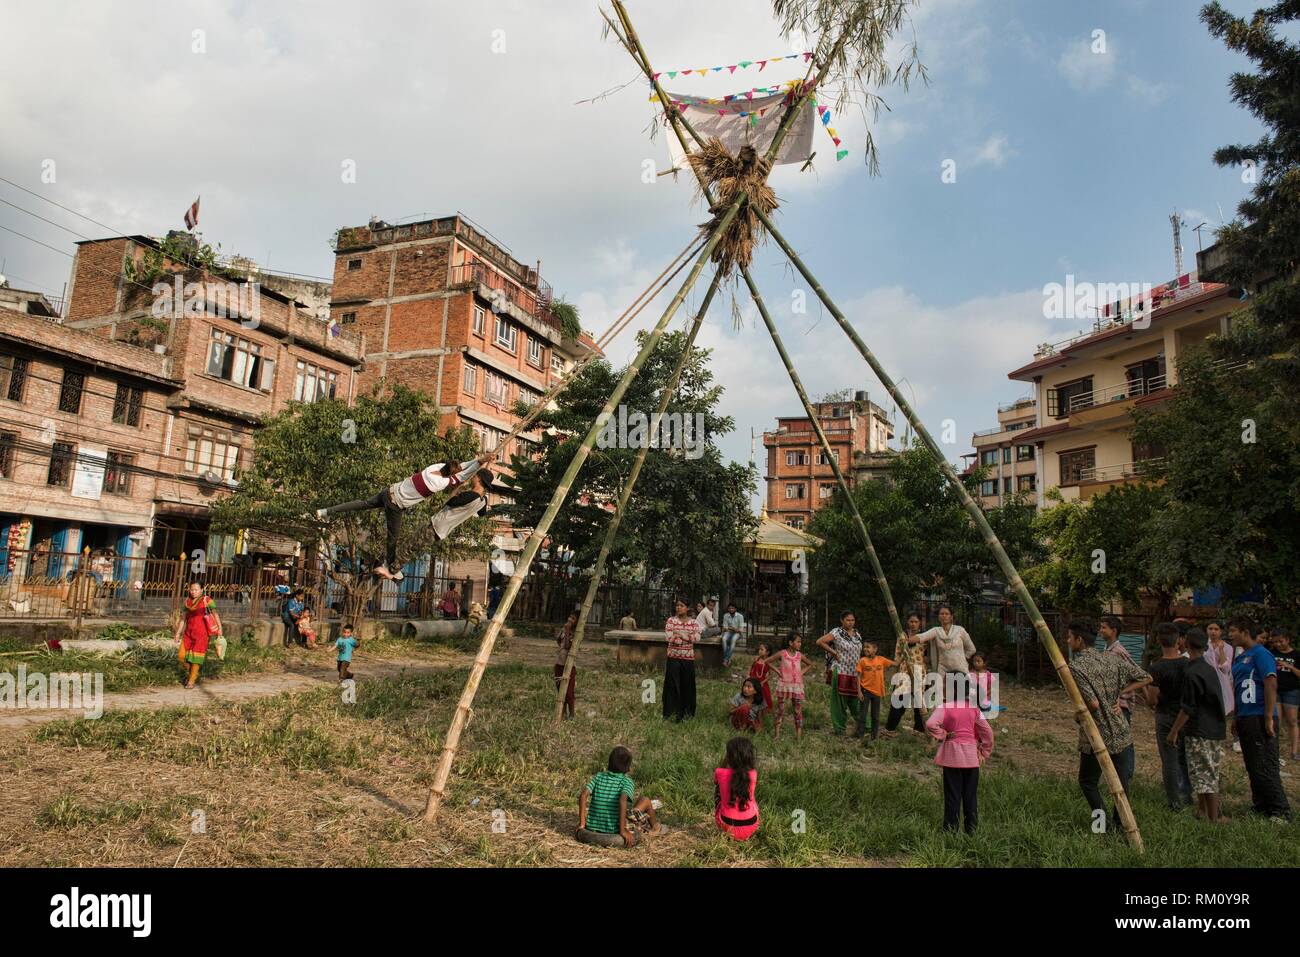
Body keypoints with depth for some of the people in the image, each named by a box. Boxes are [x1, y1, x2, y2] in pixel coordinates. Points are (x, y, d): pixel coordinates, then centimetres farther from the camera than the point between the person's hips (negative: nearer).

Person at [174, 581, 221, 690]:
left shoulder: (206, 600, -6)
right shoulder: (188, 602, 10)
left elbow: (215, 614, -12)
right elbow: (183, 618, 16)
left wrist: (219, 628, -22)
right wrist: (178, 632, 11)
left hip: (201, 633, -5)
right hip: (189, 632, 5)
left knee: (196, 656, -2)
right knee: (182, 655, -1)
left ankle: (191, 681, 10)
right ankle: (190, 672, 27)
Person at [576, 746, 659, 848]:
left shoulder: (599, 776, 1)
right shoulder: (627, 781, -10)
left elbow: (583, 795, -9)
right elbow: (623, 800, -27)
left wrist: (582, 823, -5)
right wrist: (622, 831, -23)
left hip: (593, 828, 5)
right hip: (614, 831, -5)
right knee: (645, 800, 13)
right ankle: (655, 827, 40)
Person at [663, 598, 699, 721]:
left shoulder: (694, 622, 4)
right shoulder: (671, 621, 0)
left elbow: (697, 638, -11)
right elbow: (669, 638, -14)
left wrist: (679, 634, -14)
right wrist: (688, 637, -10)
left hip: (688, 658, 1)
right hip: (673, 657, -1)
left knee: (687, 685, 8)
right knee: (672, 685, -2)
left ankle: (687, 712, 20)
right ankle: (673, 712, 6)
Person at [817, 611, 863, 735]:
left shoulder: (857, 635, 13)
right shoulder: (836, 633, -7)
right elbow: (819, 642, -12)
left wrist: (861, 671, 16)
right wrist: (834, 652, -11)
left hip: (855, 674, 5)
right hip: (841, 673, -5)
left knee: (856, 701, 6)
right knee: (840, 702, 1)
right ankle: (839, 729, 9)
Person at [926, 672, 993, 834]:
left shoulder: (944, 708, -13)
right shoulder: (973, 708, -2)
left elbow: (930, 724, -28)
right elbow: (987, 731, -4)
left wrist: (942, 735, -11)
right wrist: (985, 751, 7)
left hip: (952, 756, -3)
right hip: (971, 757, 3)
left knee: (952, 795, 6)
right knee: (971, 795, 13)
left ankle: (951, 829, 11)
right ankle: (972, 829, 20)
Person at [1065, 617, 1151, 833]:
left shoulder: (1076, 667, -18)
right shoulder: (1112, 659, 2)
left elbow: (1093, 704, -25)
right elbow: (1146, 679, 6)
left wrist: (1079, 715, -6)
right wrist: (1119, 693, 7)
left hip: (1095, 736, -6)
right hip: (1119, 732, 6)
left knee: (1087, 781, 11)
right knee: (1121, 780, 17)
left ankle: (1102, 817, -5)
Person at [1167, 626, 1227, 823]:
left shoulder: (1191, 672, -18)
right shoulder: (1210, 669, 8)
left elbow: (1187, 708, -18)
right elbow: (1214, 701, 17)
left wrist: (1174, 731, -11)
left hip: (1200, 732, -8)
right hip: (1216, 729, 8)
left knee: (1204, 776, -2)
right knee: (1209, 774, 17)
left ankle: (1213, 819, 2)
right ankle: (1202, 811, 27)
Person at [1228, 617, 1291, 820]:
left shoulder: (1260, 654, -11)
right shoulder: (1239, 658, 16)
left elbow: (1271, 685, -18)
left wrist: (1269, 718, -22)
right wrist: (1237, 718, 20)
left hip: (1260, 719, -9)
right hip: (1245, 718, 9)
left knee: (1265, 767, -5)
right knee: (1253, 767, 13)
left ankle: (1280, 811, 3)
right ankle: (1261, 808, 21)